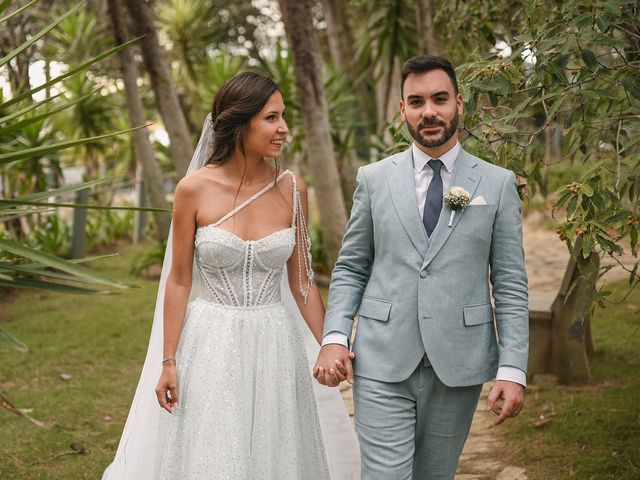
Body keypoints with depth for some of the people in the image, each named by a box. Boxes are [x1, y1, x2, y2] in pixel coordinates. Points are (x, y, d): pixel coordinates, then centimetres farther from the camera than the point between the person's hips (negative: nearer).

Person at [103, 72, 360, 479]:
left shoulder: (292, 189, -1)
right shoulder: (195, 189, -8)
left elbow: (302, 280, 6)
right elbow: (178, 281, -2)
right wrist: (168, 361, -3)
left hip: (275, 347, 2)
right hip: (211, 347, -2)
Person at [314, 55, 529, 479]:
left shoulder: (498, 183, 3)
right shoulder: (374, 180, 5)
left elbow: (510, 284, 1)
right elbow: (350, 269, 9)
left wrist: (513, 368, -6)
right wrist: (335, 337, -6)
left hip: (458, 364, 0)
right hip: (383, 363, 0)